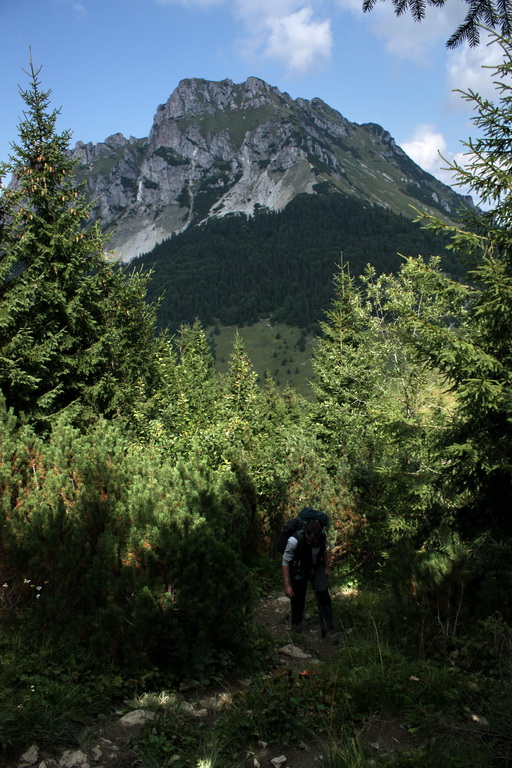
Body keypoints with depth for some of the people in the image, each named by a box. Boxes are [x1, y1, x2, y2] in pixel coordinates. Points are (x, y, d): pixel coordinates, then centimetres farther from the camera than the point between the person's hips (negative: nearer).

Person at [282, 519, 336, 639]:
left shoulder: (322, 534, -22)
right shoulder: (294, 541, -36)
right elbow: (286, 562, -25)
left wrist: (327, 568, 10)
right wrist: (287, 585, -25)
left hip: (316, 567, 3)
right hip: (299, 570, -3)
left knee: (323, 595, -9)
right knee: (298, 597, 10)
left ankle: (327, 629, 0)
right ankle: (296, 623, 38)